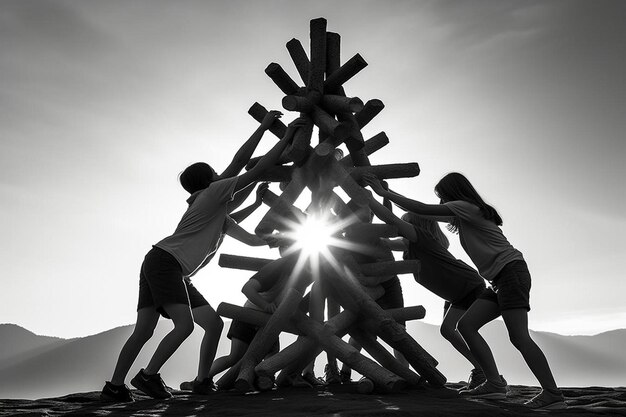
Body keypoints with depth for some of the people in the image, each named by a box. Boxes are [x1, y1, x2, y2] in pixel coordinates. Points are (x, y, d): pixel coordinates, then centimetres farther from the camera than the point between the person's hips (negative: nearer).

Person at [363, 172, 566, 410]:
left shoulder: (466, 207, -5)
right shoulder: (465, 215, 22)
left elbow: (422, 210, -11)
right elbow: (430, 216, 32)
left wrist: (384, 193, -5)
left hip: (511, 270, -9)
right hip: (500, 281, 9)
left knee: (518, 336, -16)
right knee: (466, 324, -2)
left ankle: (552, 394, -12)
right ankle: (495, 383, -5)